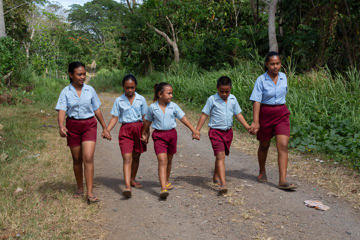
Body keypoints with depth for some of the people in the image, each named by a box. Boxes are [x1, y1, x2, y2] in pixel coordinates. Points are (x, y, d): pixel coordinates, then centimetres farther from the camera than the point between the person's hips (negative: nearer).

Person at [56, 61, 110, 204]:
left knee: (88, 158, -13)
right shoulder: (66, 92, -2)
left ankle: (90, 193, -12)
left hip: (89, 125, 0)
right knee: (77, 159, 11)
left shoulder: (90, 90, 2)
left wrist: (104, 128, 12)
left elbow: (97, 110, 9)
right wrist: (61, 126, -30)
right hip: (73, 126, 1)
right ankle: (80, 188, 30)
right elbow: (61, 110, -11)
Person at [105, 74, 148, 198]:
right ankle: (127, 186, -20)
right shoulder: (119, 101, 4)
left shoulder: (141, 99, 5)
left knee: (136, 157, 12)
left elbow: (145, 118, 7)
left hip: (138, 128, 2)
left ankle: (132, 180, 32)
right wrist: (106, 130, -10)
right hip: (125, 129, -1)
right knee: (127, 158, -11)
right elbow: (114, 118, 3)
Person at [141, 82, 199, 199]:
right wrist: (144, 134, 19)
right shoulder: (152, 107, -5)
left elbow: (183, 118, 1)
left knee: (169, 160, 16)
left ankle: (166, 181, 38)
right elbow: (147, 122, 10)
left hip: (171, 134, 3)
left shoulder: (173, 106, -2)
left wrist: (194, 130, -2)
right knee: (162, 160, -14)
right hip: (158, 135, -3)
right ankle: (163, 188, -20)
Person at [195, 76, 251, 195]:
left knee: (221, 156, 18)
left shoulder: (233, 99, 5)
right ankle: (223, 184, -21)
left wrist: (247, 126, 5)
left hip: (228, 131, 5)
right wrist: (197, 130, -8)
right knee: (220, 156, -15)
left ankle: (216, 176, 39)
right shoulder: (212, 99, -7)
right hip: (216, 132, -5)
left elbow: (238, 114, 13)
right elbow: (204, 115, -4)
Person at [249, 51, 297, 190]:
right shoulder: (261, 80, -10)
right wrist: (255, 121, -21)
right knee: (264, 145, 14)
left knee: (283, 146, -10)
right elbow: (256, 101, -14)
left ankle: (282, 181, -10)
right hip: (265, 114, -3)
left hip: (282, 114, 3)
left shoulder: (283, 77, 4)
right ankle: (262, 171, 39)